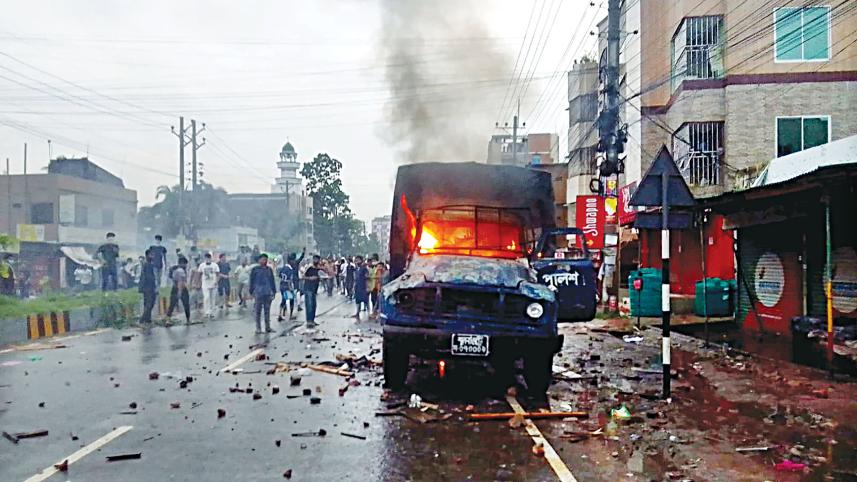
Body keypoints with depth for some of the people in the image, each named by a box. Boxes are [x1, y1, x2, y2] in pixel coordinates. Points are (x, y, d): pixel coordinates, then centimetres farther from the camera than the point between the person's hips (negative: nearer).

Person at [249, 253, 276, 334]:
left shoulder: (269, 269, 11)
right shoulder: (255, 269, -1)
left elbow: (272, 281, 14)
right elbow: (252, 281, 0)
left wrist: (273, 291, 10)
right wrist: (252, 292, -3)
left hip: (268, 293, 4)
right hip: (259, 293, -4)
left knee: (267, 311, 10)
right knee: (258, 311, 1)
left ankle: (268, 327, 16)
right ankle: (258, 328, 5)